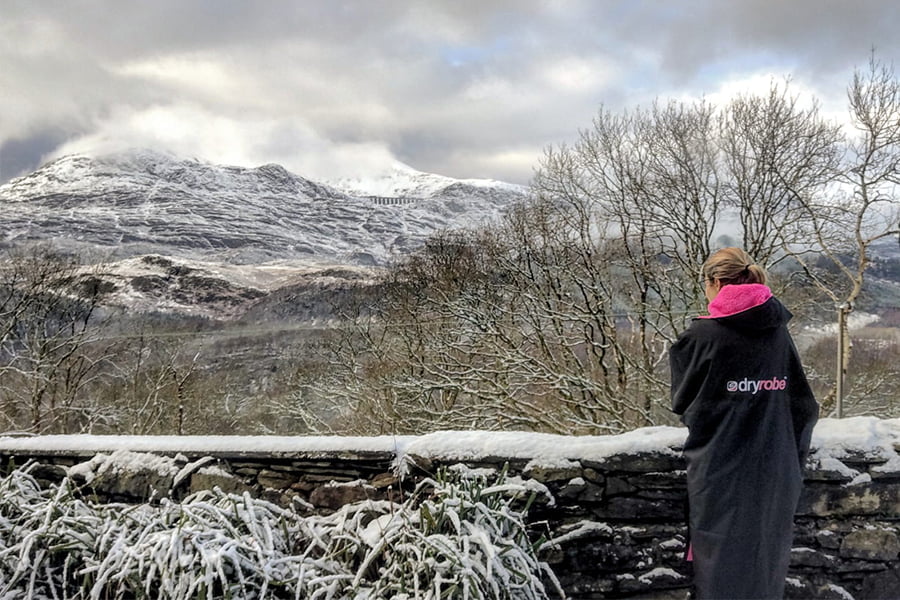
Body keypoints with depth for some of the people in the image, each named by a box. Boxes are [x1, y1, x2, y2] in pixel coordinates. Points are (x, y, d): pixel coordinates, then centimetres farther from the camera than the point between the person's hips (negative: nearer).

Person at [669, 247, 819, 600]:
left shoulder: (703, 336, -11)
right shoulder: (779, 333, 1)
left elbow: (681, 402, 0)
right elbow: (803, 406, 5)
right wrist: (792, 457, 15)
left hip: (721, 473, -4)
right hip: (776, 472, 4)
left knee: (722, 568, 7)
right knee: (766, 560, 17)